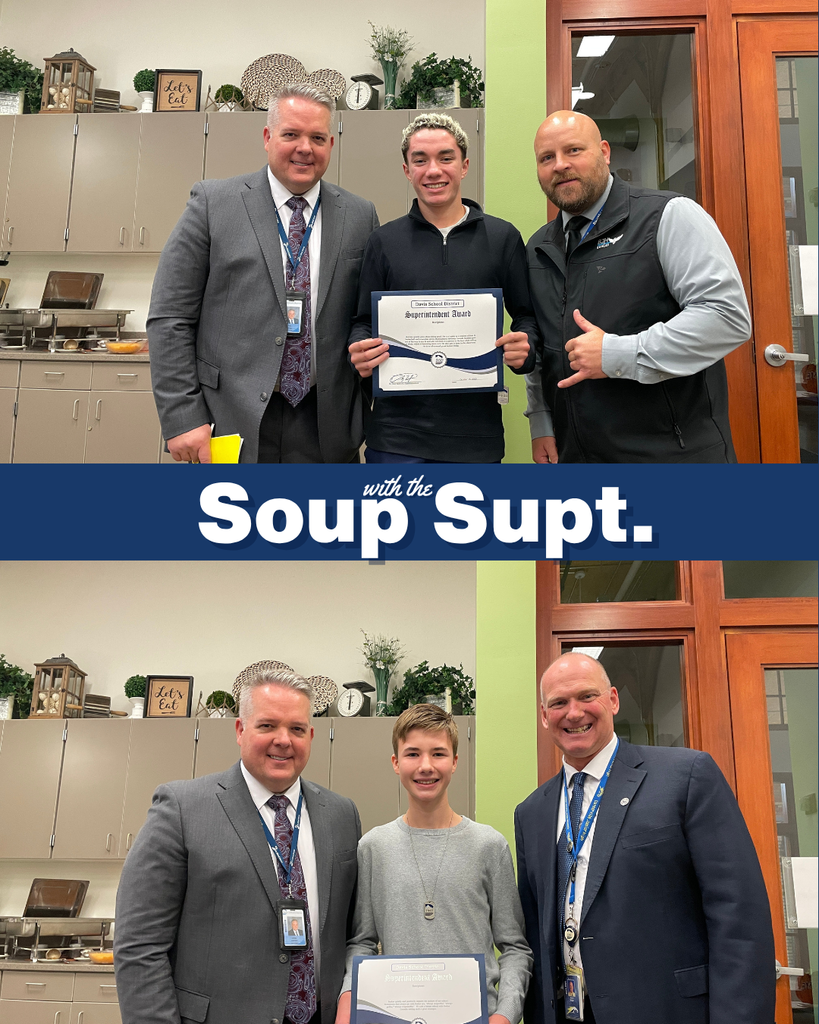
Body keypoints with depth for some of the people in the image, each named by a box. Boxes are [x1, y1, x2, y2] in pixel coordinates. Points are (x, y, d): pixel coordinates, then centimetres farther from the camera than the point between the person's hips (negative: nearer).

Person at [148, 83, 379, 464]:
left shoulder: (359, 216, 7)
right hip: (231, 423, -2)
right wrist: (183, 418, -10)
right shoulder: (212, 203, -1)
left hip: (322, 430, 2)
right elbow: (169, 318, -3)